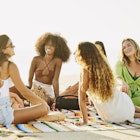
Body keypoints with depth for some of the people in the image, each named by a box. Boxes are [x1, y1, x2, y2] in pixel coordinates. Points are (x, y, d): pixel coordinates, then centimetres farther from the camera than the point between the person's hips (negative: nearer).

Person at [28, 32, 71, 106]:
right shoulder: (36, 59, -5)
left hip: (49, 90, 1)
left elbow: (55, 81, -13)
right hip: (36, 89, -1)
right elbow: (30, 79, 1)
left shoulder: (57, 61, -9)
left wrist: (57, 98, -17)